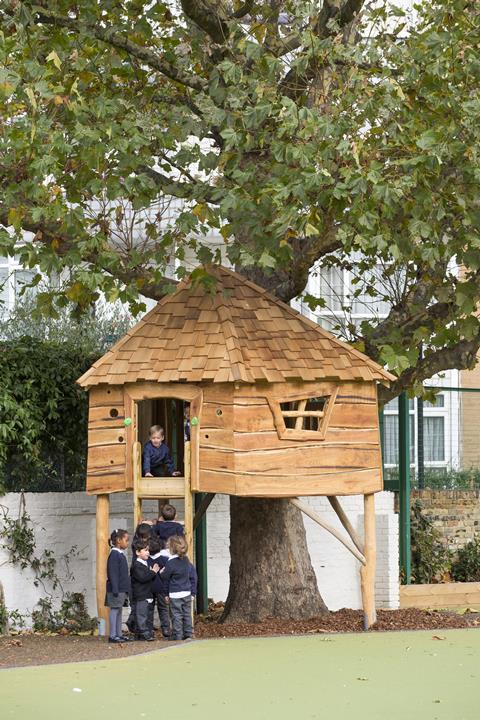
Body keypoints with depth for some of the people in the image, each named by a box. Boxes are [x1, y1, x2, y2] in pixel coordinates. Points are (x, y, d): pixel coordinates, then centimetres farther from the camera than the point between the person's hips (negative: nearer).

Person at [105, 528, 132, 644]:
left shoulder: (121, 554, 15)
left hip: (122, 589, 10)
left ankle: (119, 634, 17)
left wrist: (126, 589, 20)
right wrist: (115, 590, -22)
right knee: (114, 610, -6)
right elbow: (112, 573, -19)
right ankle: (112, 635, -4)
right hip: (116, 590, -10)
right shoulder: (114, 555, -15)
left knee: (119, 611, 12)